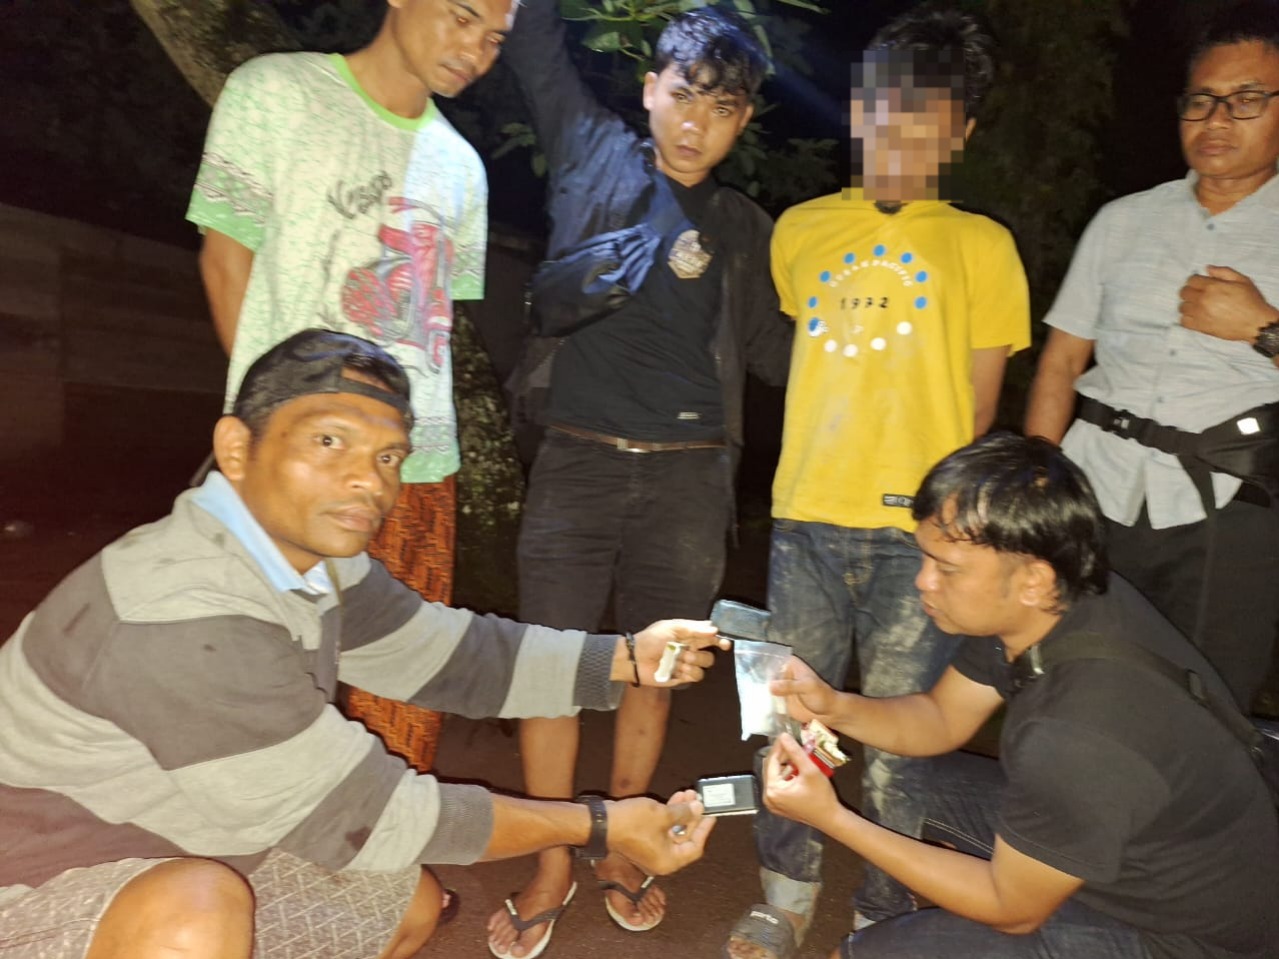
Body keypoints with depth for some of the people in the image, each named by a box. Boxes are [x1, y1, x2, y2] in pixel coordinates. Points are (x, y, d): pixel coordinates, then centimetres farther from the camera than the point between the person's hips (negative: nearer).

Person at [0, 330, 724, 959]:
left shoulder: (315, 553, -6)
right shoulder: (186, 615, -33)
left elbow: (446, 653, 3)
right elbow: (360, 816, -27)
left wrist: (623, 659, -5)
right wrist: (599, 826, -20)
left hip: (192, 859, 9)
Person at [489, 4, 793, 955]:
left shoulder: (746, 230, 9)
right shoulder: (594, 155, 7)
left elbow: (779, 354, 9)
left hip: (689, 474, 1)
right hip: (578, 460, -1)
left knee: (654, 670, 11)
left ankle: (619, 846, 32)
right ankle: (552, 863, 22)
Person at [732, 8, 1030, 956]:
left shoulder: (980, 244, 7)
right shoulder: (801, 229, 13)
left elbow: (977, 401, 6)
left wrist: (928, 492, 0)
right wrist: (828, 457, 12)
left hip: (921, 527, -2)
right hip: (807, 516, 2)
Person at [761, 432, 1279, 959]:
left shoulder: (1077, 740, -37)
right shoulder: (1032, 609, -14)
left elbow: (1012, 908, -20)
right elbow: (942, 718, 3)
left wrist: (833, 819, -19)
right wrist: (834, 707, -16)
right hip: (1138, 842, 8)